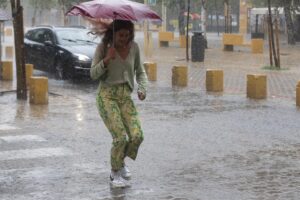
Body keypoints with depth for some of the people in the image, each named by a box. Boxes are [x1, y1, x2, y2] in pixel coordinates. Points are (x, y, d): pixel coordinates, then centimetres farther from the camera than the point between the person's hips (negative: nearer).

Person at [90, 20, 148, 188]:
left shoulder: (134, 47, 5)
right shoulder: (103, 47, -5)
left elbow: (140, 72, 17)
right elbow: (93, 74, -6)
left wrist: (142, 88, -1)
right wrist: (107, 59, -20)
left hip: (126, 96, 4)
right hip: (107, 95, -4)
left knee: (137, 135, -12)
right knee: (120, 137, -16)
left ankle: (121, 162, 19)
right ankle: (115, 173, 7)